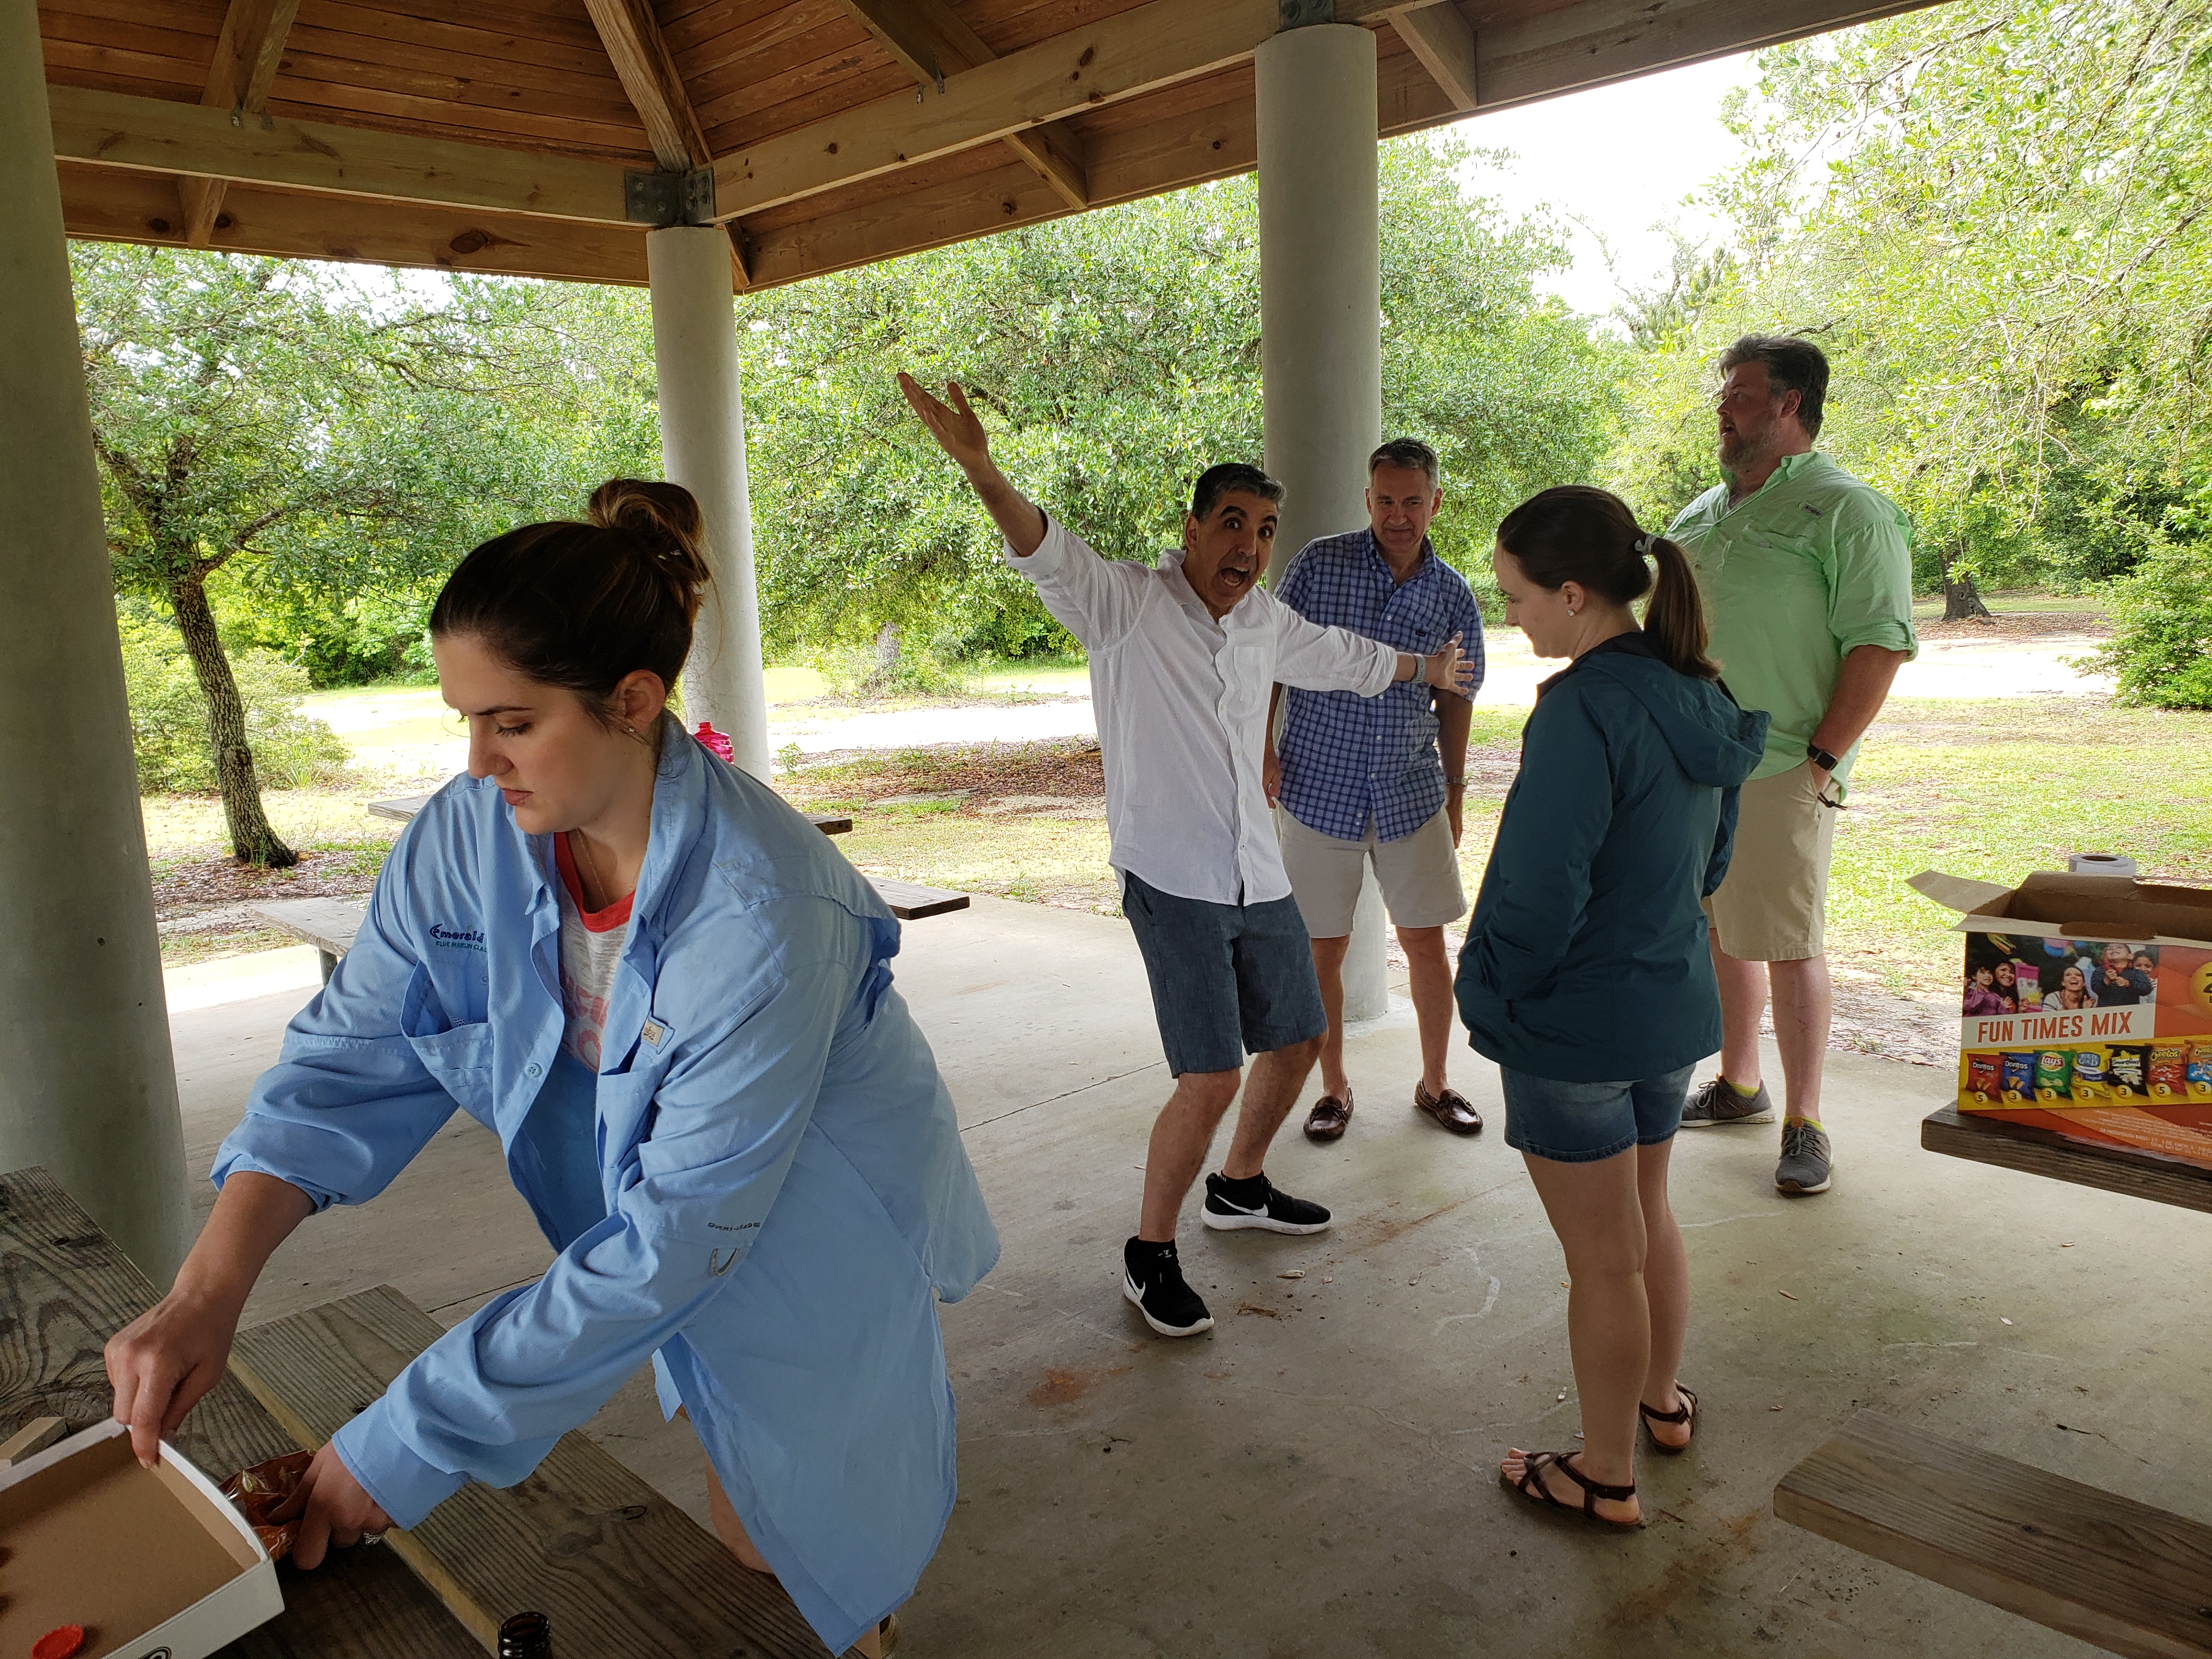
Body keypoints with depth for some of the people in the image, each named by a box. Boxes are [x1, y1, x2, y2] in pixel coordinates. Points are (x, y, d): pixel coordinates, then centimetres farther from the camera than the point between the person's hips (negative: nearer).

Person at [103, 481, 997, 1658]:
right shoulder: (468, 834, -17)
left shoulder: (760, 920, -38)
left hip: (815, 1243, -5)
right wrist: (206, 1292, -22)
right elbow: (353, 1054, -9)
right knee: (740, 1531, 24)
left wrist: (406, 1447, -27)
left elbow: (672, 1239, -32)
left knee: (824, 1563, 16)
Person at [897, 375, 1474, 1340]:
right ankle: (1150, 1254, 7)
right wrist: (981, 470, -46)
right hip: (1171, 880, -7)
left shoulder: (1265, 621, 11)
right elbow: (1047, 551, -27)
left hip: (1258, 879, 8)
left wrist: (1428, 670, 47)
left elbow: (1348, 657, 31)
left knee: (1295, 1040, 18)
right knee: (1212, 1078, -14)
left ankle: (1239, 1189, 43)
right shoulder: (1127, 603, -8)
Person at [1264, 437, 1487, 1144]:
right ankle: (1334, 1087, 22)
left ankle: (1435, 1083, 25)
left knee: (1426, 939, 7)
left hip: (1411, 794, 2)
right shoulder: (1319, 563, -5)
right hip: (1320, 789, -2)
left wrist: (1455, 792, 13)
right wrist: (1265, 753, -7)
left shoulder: (1452, 594, 2)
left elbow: (1454, 699, 11)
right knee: (1324, 947, 5)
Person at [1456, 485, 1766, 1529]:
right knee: (1648, 1218, 27)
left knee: (1603, 1259, 8)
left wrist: (1491, 998, -11)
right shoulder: (1697, 698, 1)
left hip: (1575, 1027, -8)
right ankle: (1662, 1400, 47)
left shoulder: (1584, 709, -26)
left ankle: (1606, 1476, 26)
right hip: (1674, 1005, 9)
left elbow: (1539, 889, -26)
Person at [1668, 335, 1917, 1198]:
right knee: (1718, 932, 15)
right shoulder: (1699, 514, 16)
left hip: (1779, 774, -7)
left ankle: (1804, 1123, 11)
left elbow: (1879, 643, -13)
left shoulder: (1846, 508, -7)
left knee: (1788, 947, -2)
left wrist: (1823, 756, -18)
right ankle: (1739, 1085, 32)